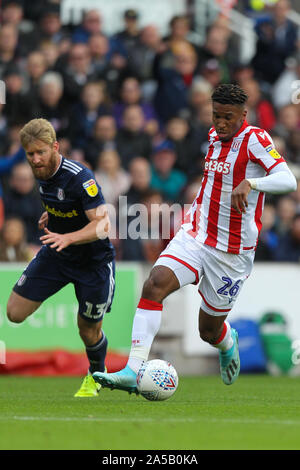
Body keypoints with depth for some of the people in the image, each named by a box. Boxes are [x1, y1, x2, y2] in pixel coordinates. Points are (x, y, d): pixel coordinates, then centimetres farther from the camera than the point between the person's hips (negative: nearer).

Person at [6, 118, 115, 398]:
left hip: (93, 260, -6)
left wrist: (67, 238, -43)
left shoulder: (80, 178, -27)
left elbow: (102, 224, -30)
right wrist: (50, 215, 4)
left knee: (89, 333, 9)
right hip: (55, 255, 6)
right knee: (15, 312, -7)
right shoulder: (41, 172, -4)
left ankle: (96, 375, 38)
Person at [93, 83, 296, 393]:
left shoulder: (254, 139, -14)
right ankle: (133, 371, -27)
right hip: (194, 237, 5)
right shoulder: (214, 136, 8)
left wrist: (250, 183, -44)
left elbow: (288, 180, -28)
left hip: (231, 252, -5)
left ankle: (228, 343, 47)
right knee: (155, 285, -23)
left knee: (210, 332, 7)